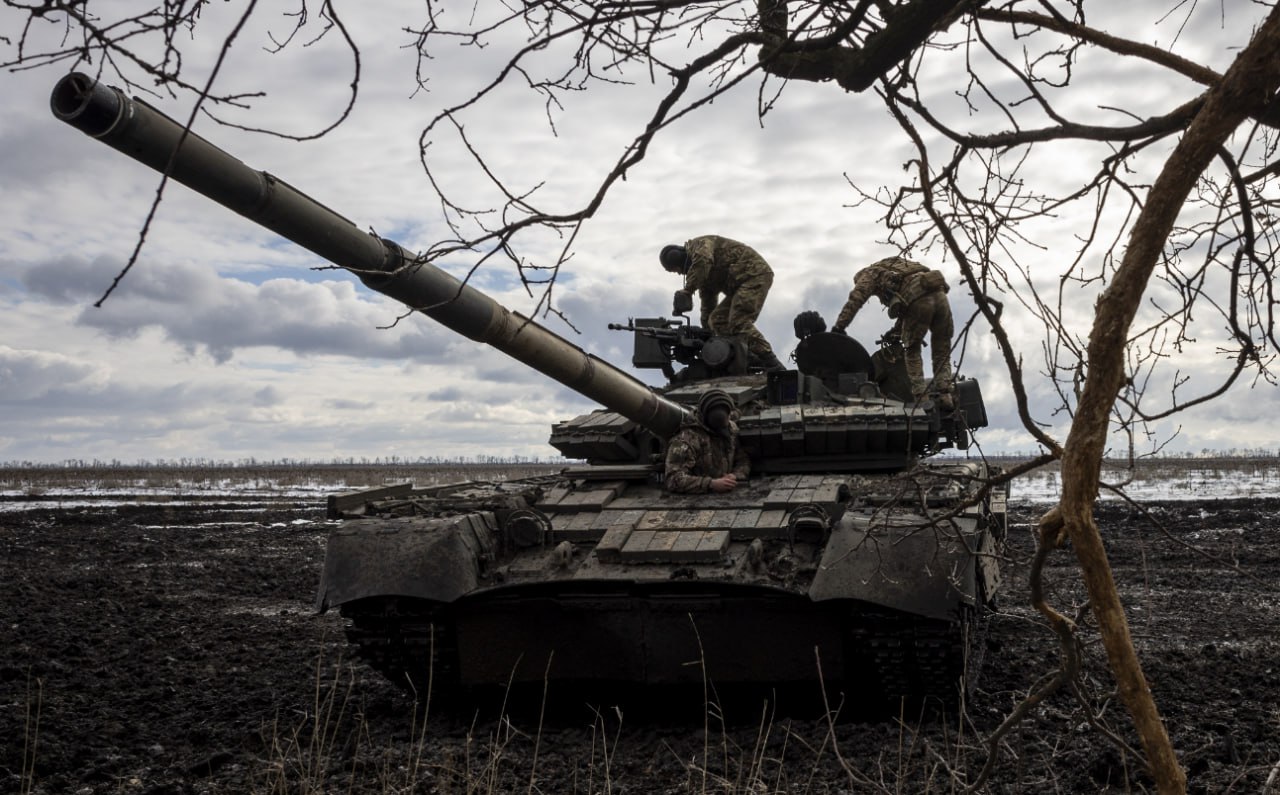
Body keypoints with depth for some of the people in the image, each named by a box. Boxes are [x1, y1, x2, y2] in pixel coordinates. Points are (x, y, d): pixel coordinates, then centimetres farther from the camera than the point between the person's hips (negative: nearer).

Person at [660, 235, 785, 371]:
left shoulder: (699, 244, -5)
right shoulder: (702, 274, 23)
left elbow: (703, 261, -29)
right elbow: (708, 302, 26)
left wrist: (687, 291, -27)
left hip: (755, 273, -10)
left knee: (739, 323, -21)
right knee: (717, 320, 5)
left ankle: (772, 365, -23)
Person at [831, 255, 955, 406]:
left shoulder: (870, 273, 21)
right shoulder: (897, 265, 41)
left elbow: (855, 300, 7)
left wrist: (839, 327, 7)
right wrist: (897, 330, 45)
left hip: (918, 300, -6)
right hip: (939, 294, 6)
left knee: (912, 352, 12)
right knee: (942, 353, 13)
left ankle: (921, 397, 3)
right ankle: (945, 395, 1)